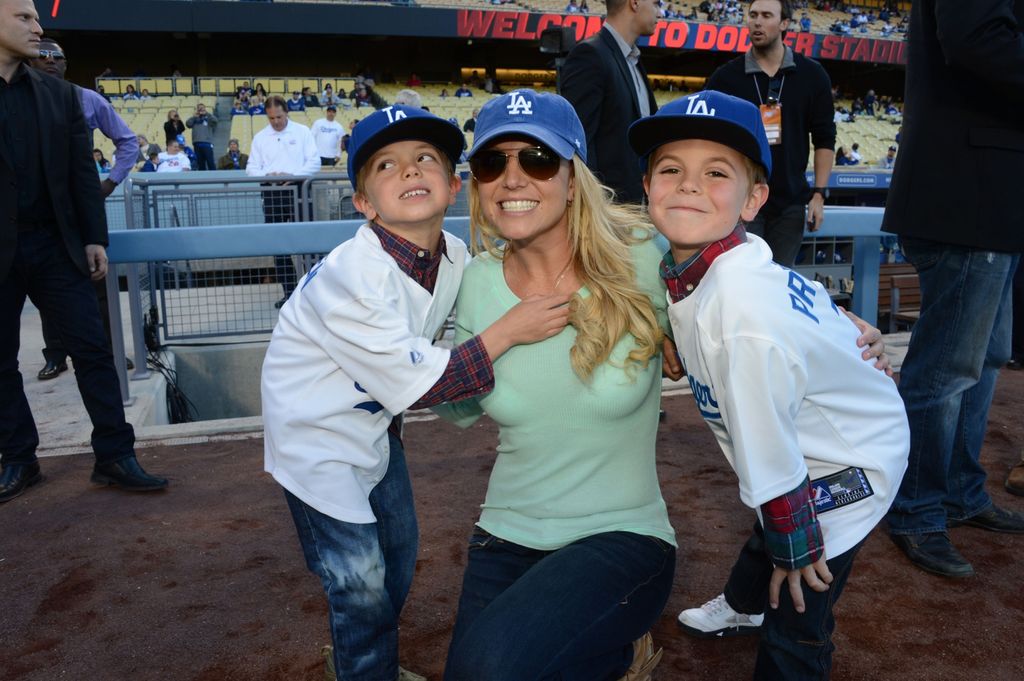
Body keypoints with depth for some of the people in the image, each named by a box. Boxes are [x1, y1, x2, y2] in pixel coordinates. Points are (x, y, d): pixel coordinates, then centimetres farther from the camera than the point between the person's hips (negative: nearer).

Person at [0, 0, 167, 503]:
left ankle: (114, 457, 7)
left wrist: (94, 238, 2)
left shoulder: (60, 94, 8)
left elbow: (82, 171, 7)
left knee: (92, 348, 0)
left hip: (54, 244, 2)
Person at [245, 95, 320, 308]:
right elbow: (251, 168, 9)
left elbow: (314, 161, -2)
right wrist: (267, 175, -12)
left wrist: (293, 175, -16)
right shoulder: (260, 137, 12)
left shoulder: (302, 132, 5)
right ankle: (289, 291, 11)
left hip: (297, 190, -3)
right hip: (272, 193, 3)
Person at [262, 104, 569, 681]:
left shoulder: (455, 257, -10)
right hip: (317, 432, -7)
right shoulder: (352, 278, -32)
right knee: (361, 581, -2)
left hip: (374, 414, 7)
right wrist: (510, 330, -30)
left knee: (400, 550, 21)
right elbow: (421, 384, -29)